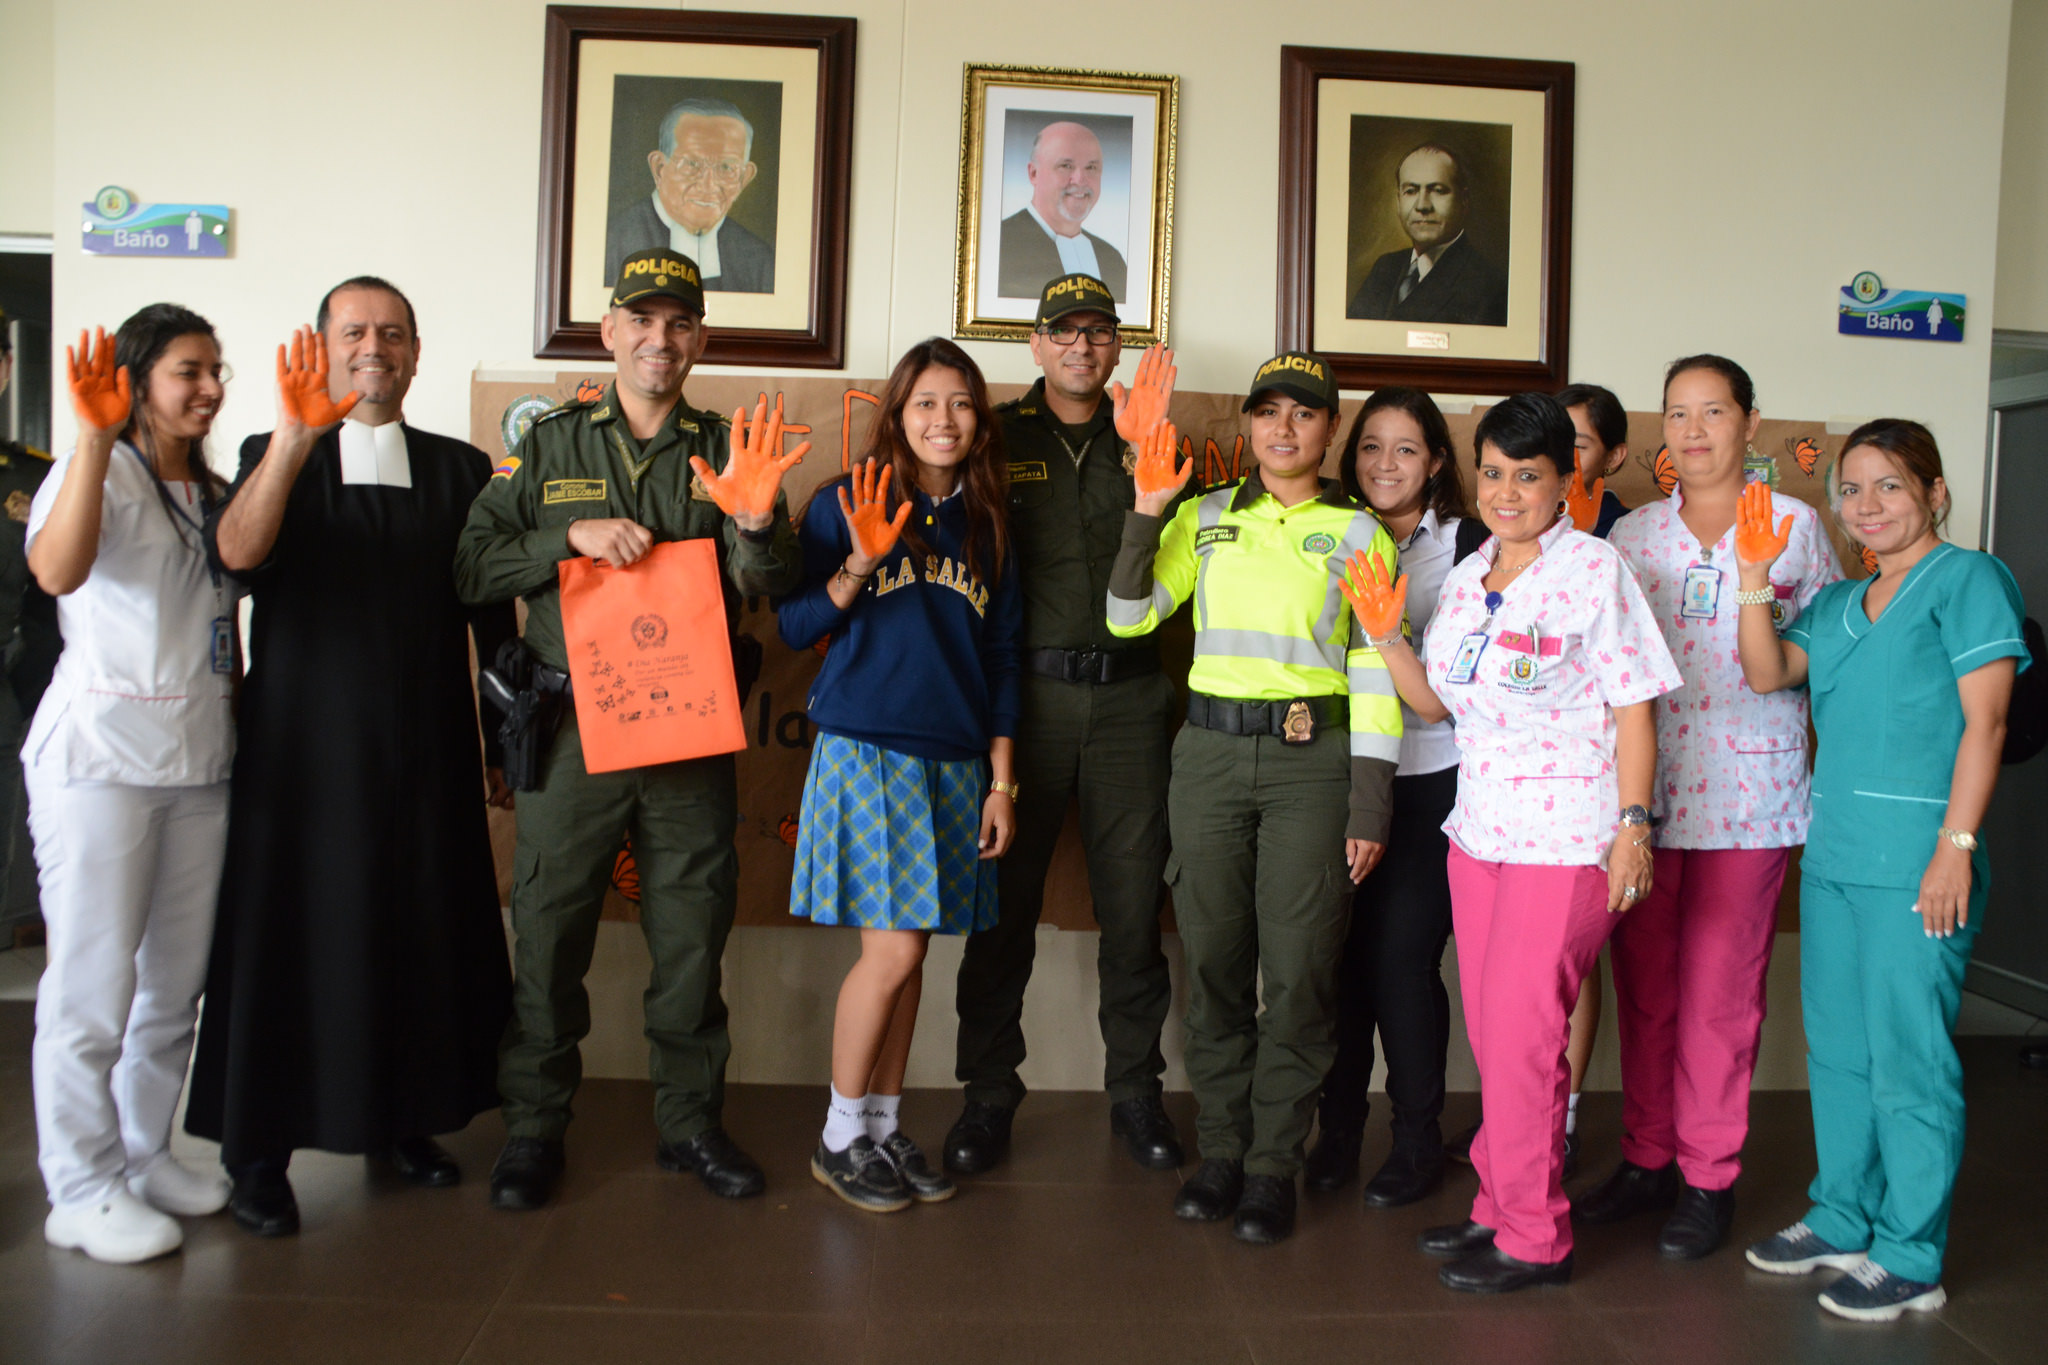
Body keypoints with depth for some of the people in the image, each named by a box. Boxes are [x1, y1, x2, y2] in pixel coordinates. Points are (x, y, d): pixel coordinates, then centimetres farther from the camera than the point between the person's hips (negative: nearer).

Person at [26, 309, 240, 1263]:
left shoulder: (214, 491, 16)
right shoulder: (97, 471, -6)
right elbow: (56, 569, -28)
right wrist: (97, 436, -32)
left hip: (200, 763, 7)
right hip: (101, 760, -7)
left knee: (177, 979, 13)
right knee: (93, 988, -2)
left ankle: (144, 1152, 27)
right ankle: (83, 1191, 11)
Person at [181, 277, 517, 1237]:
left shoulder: (460, 468, 9)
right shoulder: (274, 459, 4)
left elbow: (491, 616, 10)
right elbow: (237, 552, -18)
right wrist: (295, 433, -28)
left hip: (426, 758, 2)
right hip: (302, 753, -2)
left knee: (424, 937, 8)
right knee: (289, 940, 2)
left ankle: (402, 1120, 27)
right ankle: (259, 1152, 17)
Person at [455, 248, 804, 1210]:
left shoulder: (728, 452, 7)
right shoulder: (549, 446, 8)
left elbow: (771, 589, -3)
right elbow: (470, 568, 2)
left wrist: (754, 526, -24)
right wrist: (571, 537, -12)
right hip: (572, 722, 0)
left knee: (692, 932, 8)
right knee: (550, 932, 5)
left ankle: (690, 1121, 24)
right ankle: (534, 1129, 21)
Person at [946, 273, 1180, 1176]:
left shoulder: (1142, 436, 11)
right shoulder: (1002, 434, 7)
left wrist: (1144, 451, -15)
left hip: (1127, 695, 1)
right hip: (1026, 691, -1)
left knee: (1133, 901, 6)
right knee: (1004, 900, 3)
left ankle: (1135, 1090, 21)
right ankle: (989, 1094, 17)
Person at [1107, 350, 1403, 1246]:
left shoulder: (1359, 533, 5)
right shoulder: (1203, 519, 11)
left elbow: (1375, 674, 2)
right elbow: (1128, 617, 2)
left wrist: (1370, 806, -3)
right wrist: (1146, 512, -9)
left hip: (1311, 760, -2)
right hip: (1209, 752, 2)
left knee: (1299, 971, -1)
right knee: (1213, 962, 7)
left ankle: (1273, 1166, 14)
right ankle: (1219, 1152, 21)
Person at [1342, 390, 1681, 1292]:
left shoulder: (1593, 570, -7)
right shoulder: (1466, 578, 11)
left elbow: (1633, 706, -8)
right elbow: (1433, 703, 15)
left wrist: (1632, 823, -14)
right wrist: (1385, 637, -1)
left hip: (1566, 839, -6)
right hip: (1479, 828, 6)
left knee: (1520, 1031, -3)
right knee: (1491, 1032, 13)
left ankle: (1533, 1238, 12)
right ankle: (1500, 1206, 27)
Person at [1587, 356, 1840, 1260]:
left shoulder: (1795, 526, 2)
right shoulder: (1632, 536, 10)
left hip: (1744, 791, -3)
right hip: (1642, 788, 3)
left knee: (1719, 995, 3)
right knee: (1642, 986, 9)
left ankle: (1709, 1178, 17)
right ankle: (1647, 1157, 24)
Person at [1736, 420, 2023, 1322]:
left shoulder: (1968, 579, -2)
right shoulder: (1837, 604, 17)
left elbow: (1984, 722, -9)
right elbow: (1766, 674, 5)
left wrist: (1955, 847, -15)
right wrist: (1755, 577, -3)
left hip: (1915, 859, -7)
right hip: (1832, 854, 7)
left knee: (1907, 1060, -1)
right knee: (1836, 1051, 14)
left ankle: (1910, 1261, 11)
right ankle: (1841, 1220, 29)